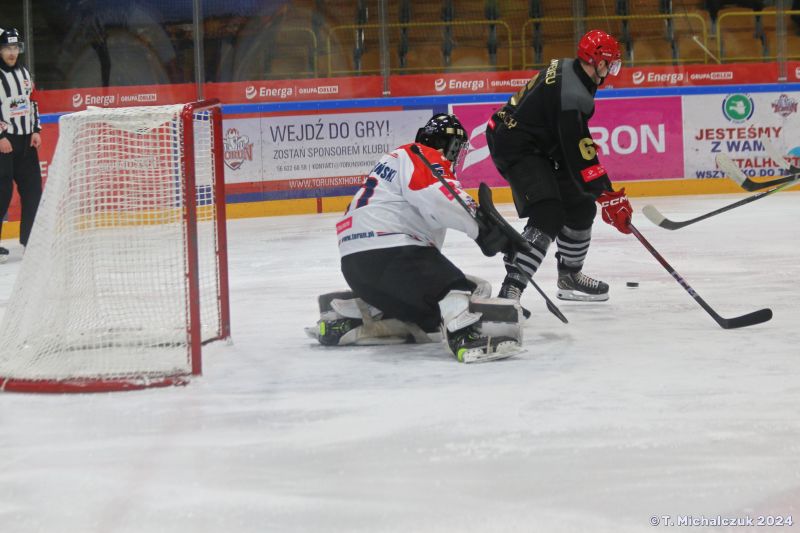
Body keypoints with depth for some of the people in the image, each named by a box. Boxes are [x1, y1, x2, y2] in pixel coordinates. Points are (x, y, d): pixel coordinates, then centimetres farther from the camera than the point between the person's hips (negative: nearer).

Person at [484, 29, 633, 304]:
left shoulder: (567, 68, 2)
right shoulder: (573, 96, -28)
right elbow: (579, 157, -29)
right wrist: (608, 198, -26)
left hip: (539, 144, 11)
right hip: (516, 148, -11)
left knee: (580, 206, 16)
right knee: (548, 215, -24)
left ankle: (569, 276, 33)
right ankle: (510, 289, -29)